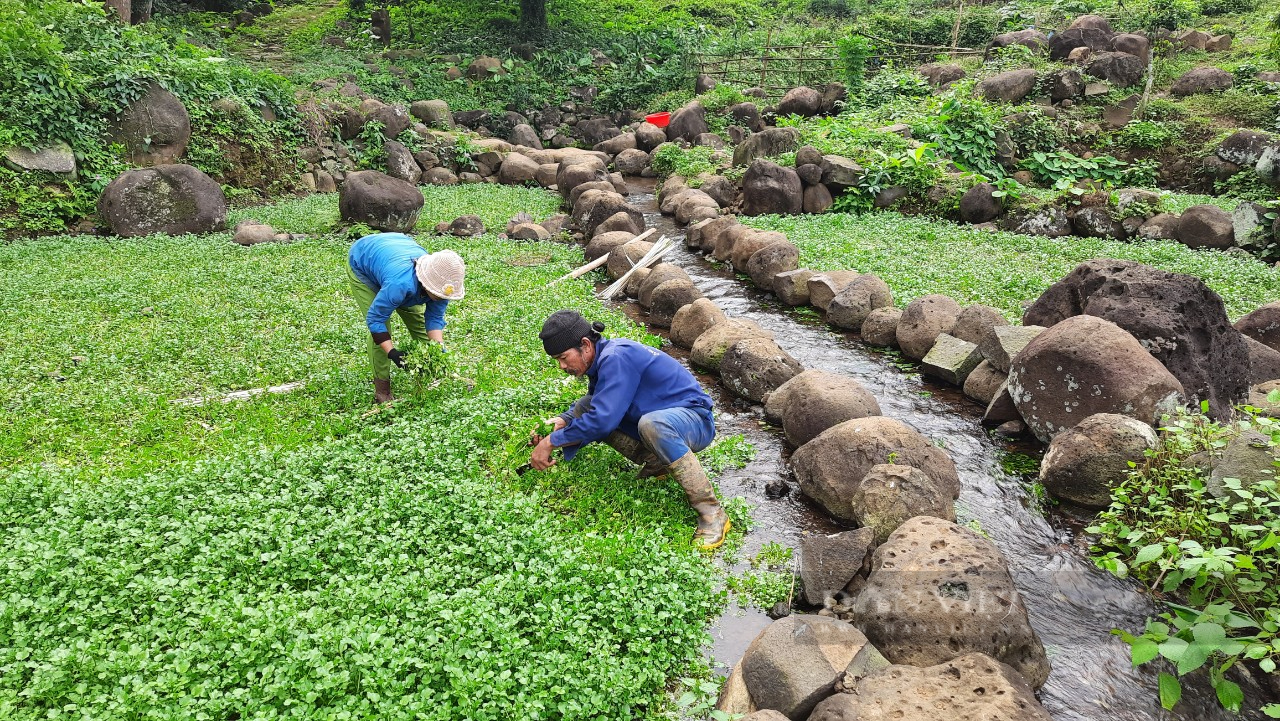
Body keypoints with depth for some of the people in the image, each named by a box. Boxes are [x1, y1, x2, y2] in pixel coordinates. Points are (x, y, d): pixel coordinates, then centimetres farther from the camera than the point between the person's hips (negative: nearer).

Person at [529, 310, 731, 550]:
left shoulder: (617, 358, -26)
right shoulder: (602, 358, 3)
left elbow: (603, 419, -32)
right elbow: (594, 403, 18)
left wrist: (552, 441, -23)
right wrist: (562, 421, -2)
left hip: (695, 421, -9)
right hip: (660, 416, 9)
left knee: (652, 424, -43)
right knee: (584, 407, 3)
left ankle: (712, 513, -31)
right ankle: (657, 461, 5)